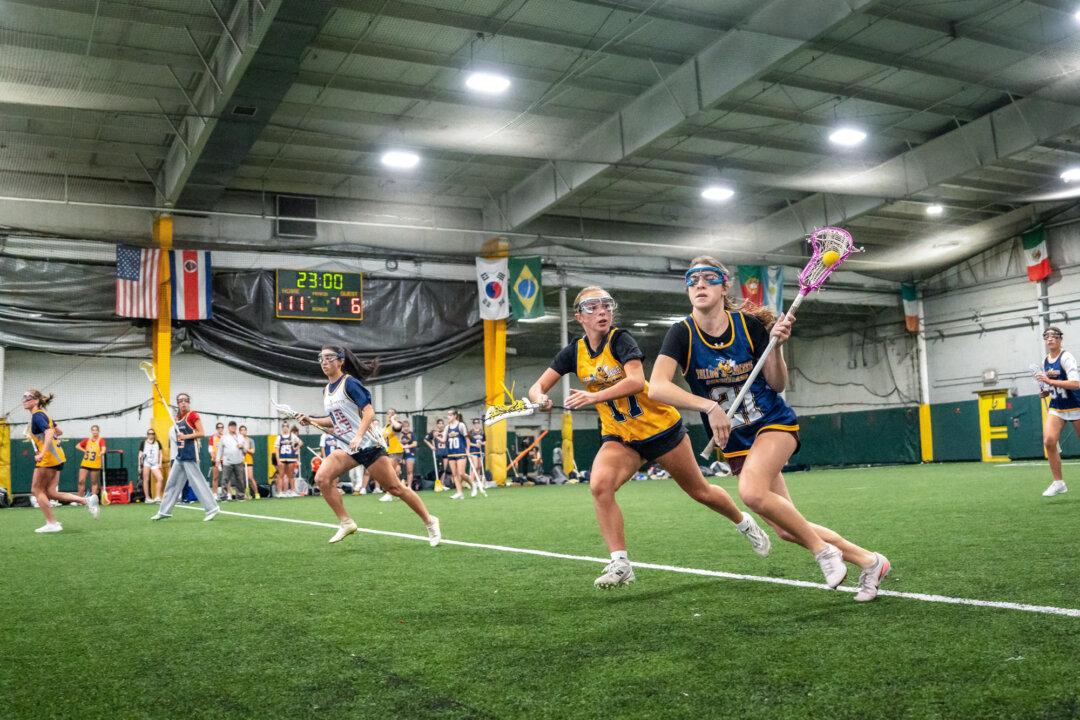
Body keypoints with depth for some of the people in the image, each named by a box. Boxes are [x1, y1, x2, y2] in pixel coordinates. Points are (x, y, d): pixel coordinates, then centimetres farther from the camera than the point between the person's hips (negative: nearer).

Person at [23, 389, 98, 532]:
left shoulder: (37, 415, -12)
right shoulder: (43, 414, 16)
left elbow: (49, 432, -28)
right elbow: (58, 431, 28)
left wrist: (42, 453, -37)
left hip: (48, 458, -9)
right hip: (56, 457, 9)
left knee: (37, 490, 3)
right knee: (50, 492, 7)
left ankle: (52, 524, 6)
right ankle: (87, 500, 1)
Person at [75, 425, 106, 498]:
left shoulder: (101, 440, -2)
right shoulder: (87, 440, 11)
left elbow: (103, 448, -18)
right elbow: (77, 446, 10)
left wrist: (102, 452, -41)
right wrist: (84, 451, -7)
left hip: (95, 465, -3)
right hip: (85, 464, 3)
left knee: (94, 482, 3)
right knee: (81, 481, -5)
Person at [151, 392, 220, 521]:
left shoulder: (193, 415, -7)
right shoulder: (178, 417, 14)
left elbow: (201, 433, -12)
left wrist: (186, 436, -19)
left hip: (190, 454, -8)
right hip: (180, 454, 8)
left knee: (197, 481, -9)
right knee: (172, 482, 12)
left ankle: (212, 508, -6)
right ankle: (164, 511, 20)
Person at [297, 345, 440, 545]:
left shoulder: (349, 383, -12)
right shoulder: (327, 390, 12)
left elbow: (369, 412, -19)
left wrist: (358, 436, -31)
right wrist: (311, 420, 11)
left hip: (367, 444, -7)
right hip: (347, 448, 7)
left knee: (394, 488, -4)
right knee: (322, 478, -14)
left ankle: (429, 521, 11)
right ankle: (346, 523, -3)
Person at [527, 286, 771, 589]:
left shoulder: (620, 339, -18)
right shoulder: (574, 353, -4)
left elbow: (636, 380, -33)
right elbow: (537, 387, -6)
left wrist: (594, 396, -44)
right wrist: (540, 398, -30)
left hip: (660, 426, -3)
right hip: (619, 436, 3)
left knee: (699, 491, 11)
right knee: (599, 485, -26)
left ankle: (744, 522, 41)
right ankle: (620, 564, -17)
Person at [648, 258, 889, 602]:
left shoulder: (750, 324, -13)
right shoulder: (682, 334, -13)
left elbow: (777, 384, -6)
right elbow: (657, 387, -27)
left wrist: (776, 346, -24)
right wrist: (709, 406, -38)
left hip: (774, 422, -3)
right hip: (735, 441, 3)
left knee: (752, 492, -32)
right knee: (787, 529, 3)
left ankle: (823, 549, -10)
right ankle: (868, 561, 21)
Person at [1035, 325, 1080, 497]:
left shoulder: (1066, 357, -15)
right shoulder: (1045, 361, 6)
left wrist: (1049, 381, -31)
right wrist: (1045, 390, -1)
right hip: (1056, 407, 5)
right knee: (1048, 441, -16)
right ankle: (1058, 482, -9)